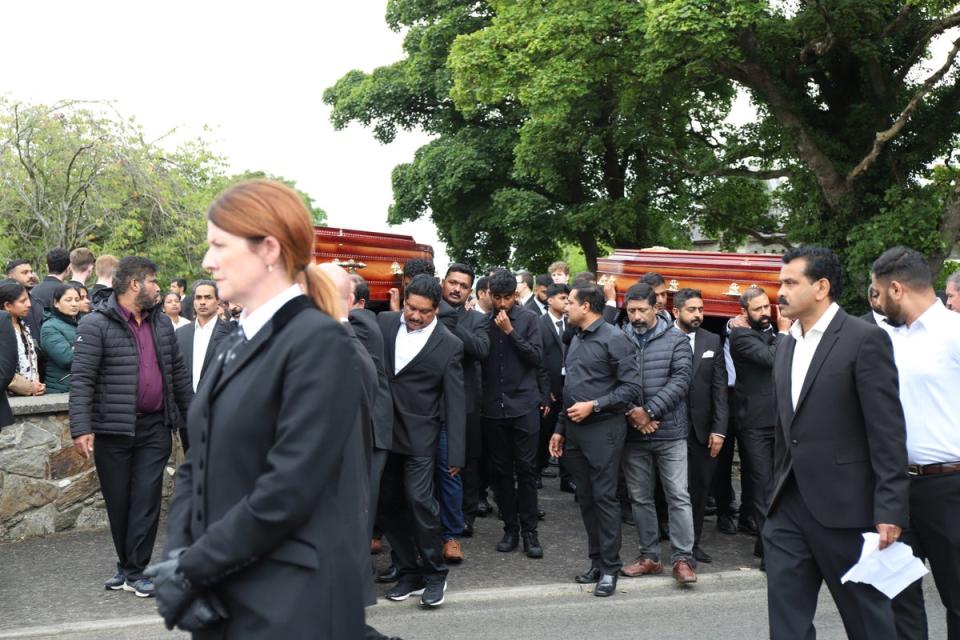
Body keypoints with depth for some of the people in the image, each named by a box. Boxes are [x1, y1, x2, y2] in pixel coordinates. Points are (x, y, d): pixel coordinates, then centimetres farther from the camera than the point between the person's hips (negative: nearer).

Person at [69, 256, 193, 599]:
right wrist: (81, 428, -20)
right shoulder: (96, 325, -7)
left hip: (155, 428, 3)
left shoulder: (162, 323, 10)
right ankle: (126, 564, 26)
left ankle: (136, 570, 9)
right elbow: (81, 379, -12)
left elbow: (178, 372, 16)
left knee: (147, 499, 1)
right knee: (118, 501, 9)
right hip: (113, 429, -3)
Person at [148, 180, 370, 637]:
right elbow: (199, 464, 9)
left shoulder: (319, 340, -15)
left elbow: (290, 487, -21)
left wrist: (193, 568, -14)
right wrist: (178, 555, -5)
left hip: (289, 603, -7)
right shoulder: (238, 341, 11)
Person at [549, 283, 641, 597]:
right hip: (575, 430, 8)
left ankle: (609, 567, 6)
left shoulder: (614, 338, -9)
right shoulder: (577, 339, 15)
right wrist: (560, 429, 18)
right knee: (585, 498, 11)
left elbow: (631, 386, -14)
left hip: (603, 429, -8)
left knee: (604, 497, -3)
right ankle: (597, 561, 21)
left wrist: (594, 406, -18)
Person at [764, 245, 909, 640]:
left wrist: (890, 509, -17)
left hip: (844, 507, -7)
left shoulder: (865, 339, -10)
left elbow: (888, 431, -14)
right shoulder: (787, 347, 13)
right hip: (789, 507, 7)